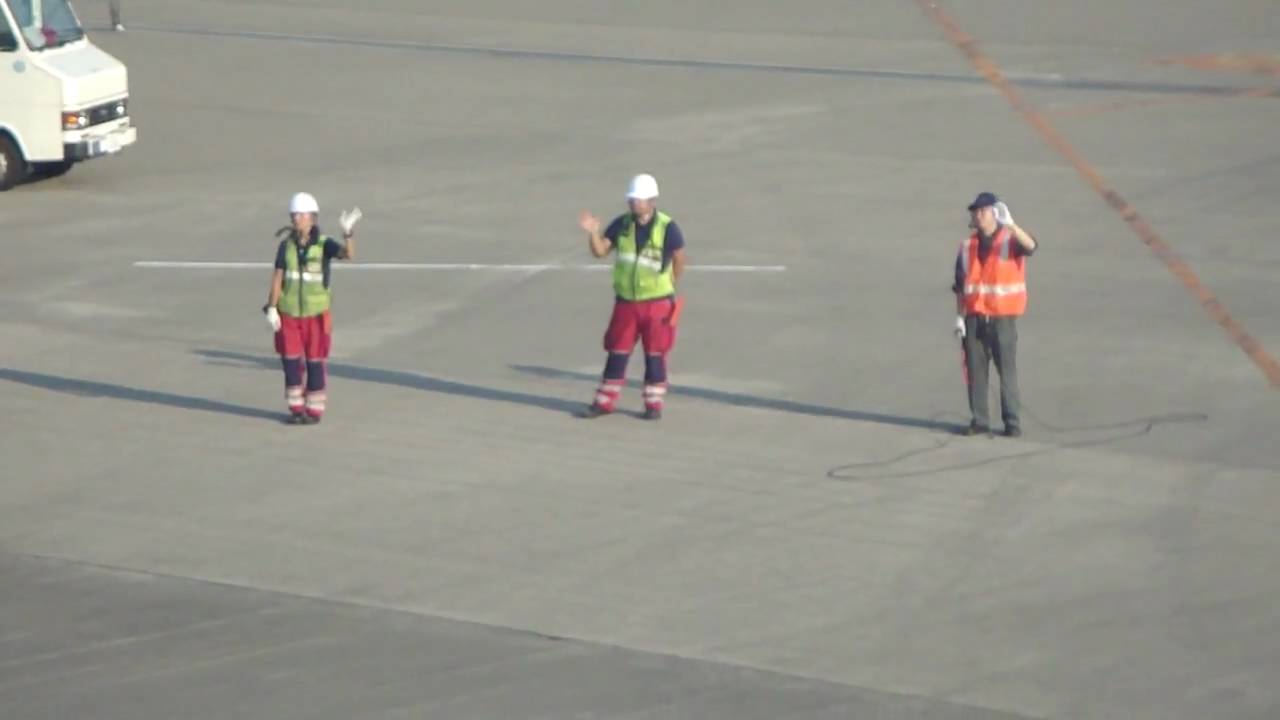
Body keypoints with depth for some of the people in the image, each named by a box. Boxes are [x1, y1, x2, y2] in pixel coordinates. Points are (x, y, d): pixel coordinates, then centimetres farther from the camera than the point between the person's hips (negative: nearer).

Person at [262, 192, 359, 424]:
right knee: (291, 362, 4)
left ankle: (314, 410, 13)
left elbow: (348, 253, -27)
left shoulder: (323, 244, -10)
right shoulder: (286, 245, -2)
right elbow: (277, 277, -1)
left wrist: (347, 232, -46)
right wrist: (271, 309, -6)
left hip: (316, 314, -2)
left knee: (315, 363, 3)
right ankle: (296, 409, 15)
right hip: (289, 313, 2)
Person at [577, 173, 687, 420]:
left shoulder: (667, 227, -10)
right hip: (625, 301, 3)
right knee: (617, 352, 7)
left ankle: (654, 404, 12)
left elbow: (679, 260, -1)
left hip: (657, 302, -3)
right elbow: (600, 250, -3)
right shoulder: (621, 224, 1)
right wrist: (593, 233, -21)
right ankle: (605, 401, 13)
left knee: (655, 354, 3)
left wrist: (668, 285, 6)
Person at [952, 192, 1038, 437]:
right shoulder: (967, 246, 11)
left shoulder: (1010, 240, -2)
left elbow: (1030, 245, -26)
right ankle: (979, 421, 9)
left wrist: (1010, 224, -40)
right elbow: (960, 285, 14)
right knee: (975, 371, 4)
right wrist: (959, 316, 6)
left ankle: (1012, 422, 1)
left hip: (1002, 317, -4)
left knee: (1007, 369, -3)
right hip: (974, 317, 4)